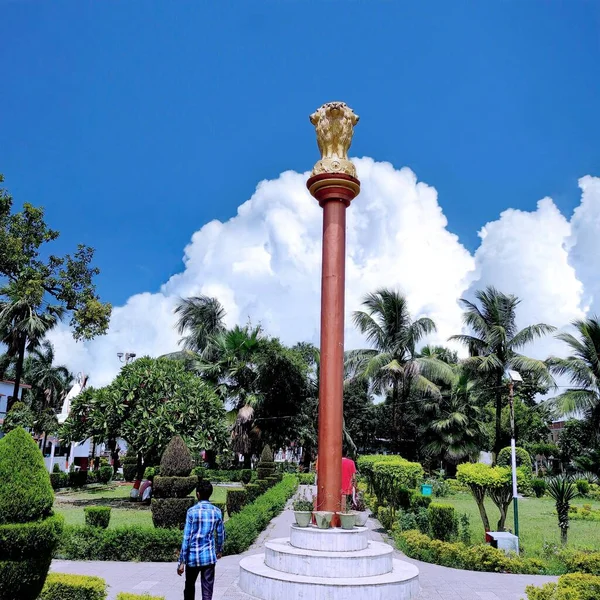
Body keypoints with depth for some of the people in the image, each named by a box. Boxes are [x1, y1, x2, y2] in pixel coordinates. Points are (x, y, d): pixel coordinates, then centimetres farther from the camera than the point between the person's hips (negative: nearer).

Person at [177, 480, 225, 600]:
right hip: (209, 557, 2)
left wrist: (182, 561, -6)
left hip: (193, 557, -2)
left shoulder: (192, 511, -11)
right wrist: (219, 550, 28)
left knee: (190, 587, 20)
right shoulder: (216, 512, 0)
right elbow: (221, 534, 9)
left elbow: (186, 538, -12)